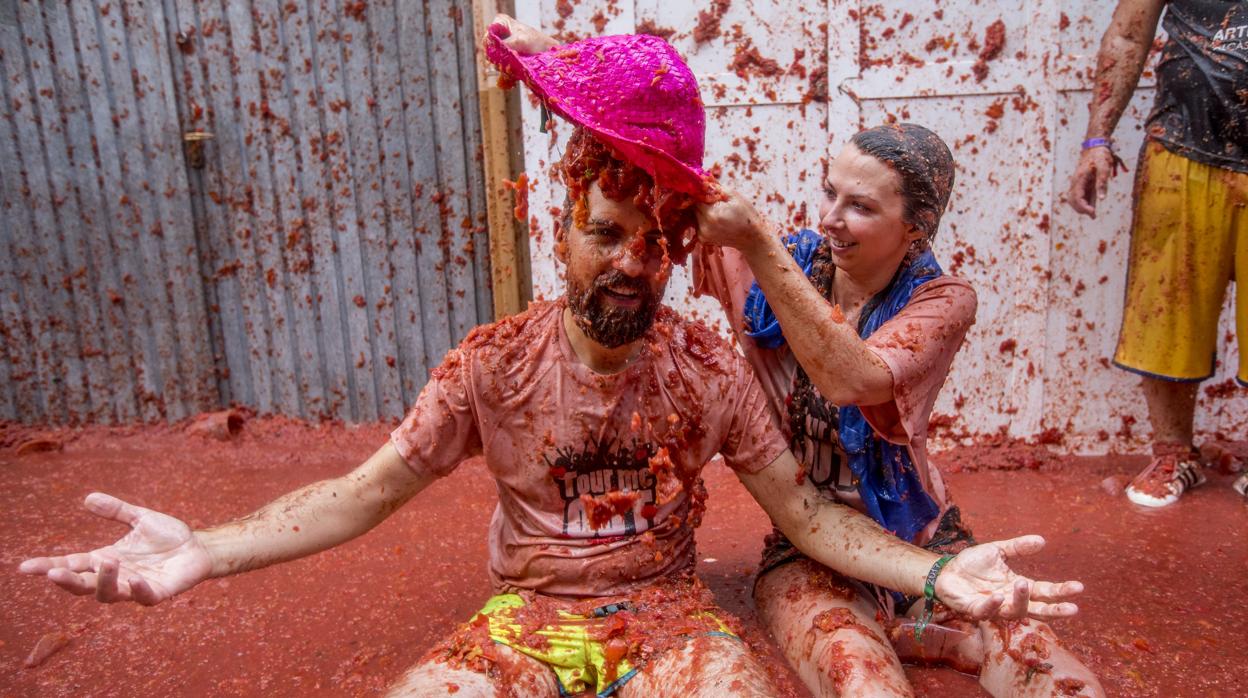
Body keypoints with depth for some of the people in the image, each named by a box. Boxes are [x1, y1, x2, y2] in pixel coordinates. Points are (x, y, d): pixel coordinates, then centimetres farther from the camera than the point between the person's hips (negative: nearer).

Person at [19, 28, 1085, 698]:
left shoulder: (711, 369, -5)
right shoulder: (494, 363, -7)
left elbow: (803, 509, -1)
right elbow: (363, 492, -5)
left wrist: (934, 573, -17)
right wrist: (205, 552, -21)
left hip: (668, 611, 1)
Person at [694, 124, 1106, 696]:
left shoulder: (941, 301, -8)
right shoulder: (779, 263, -5)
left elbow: (852, 379, -30)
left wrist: (756, 241, -37)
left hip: (918, 543, 3)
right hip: (809, 557, -3)